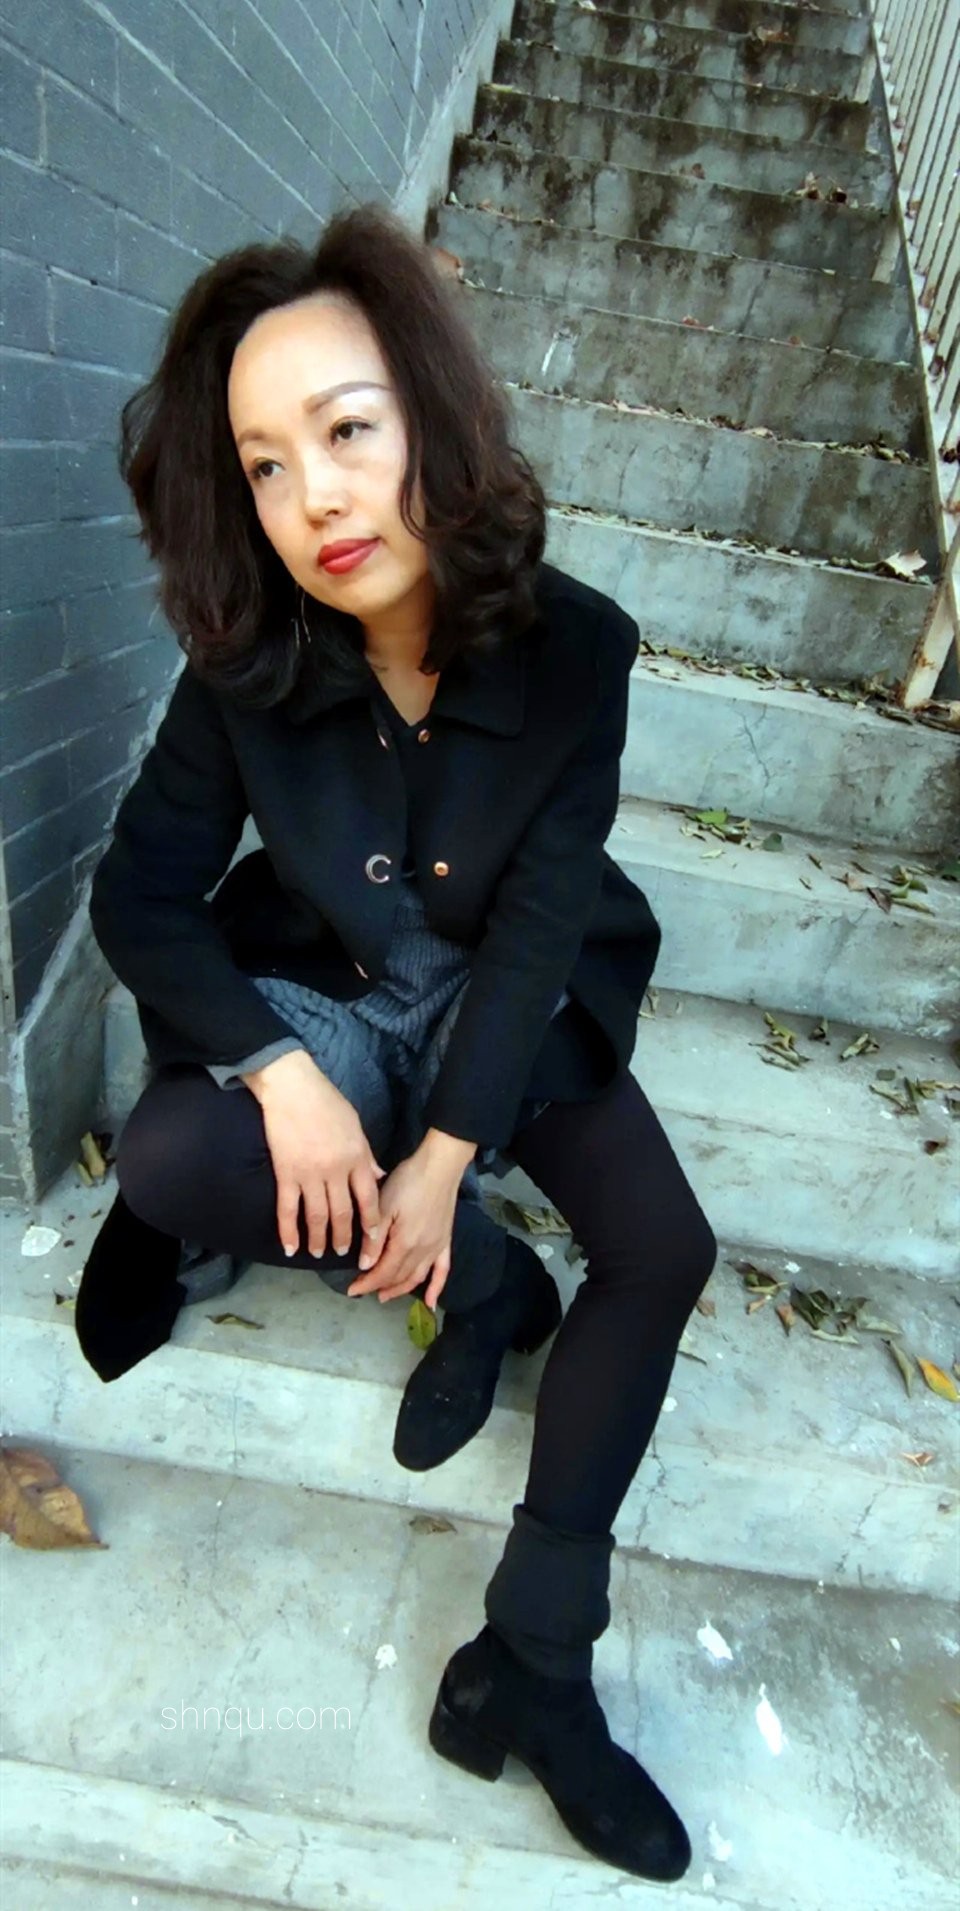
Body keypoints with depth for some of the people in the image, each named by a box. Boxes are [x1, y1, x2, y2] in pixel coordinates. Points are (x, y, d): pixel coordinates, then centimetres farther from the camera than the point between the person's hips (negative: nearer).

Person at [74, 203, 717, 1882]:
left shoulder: (575, 648, -18)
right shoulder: (246, 669, -16)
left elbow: (537, 921, -17)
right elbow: (140, 898, -11)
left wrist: (445, 1151, -21)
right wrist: (282, 1072, -26)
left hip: (515, 1007, 0)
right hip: (328, 997, 1)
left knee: (665, 1250, -18)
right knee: (169, 1164, -26)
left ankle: (533, 1662, -2)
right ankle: (493, 1284, -2)